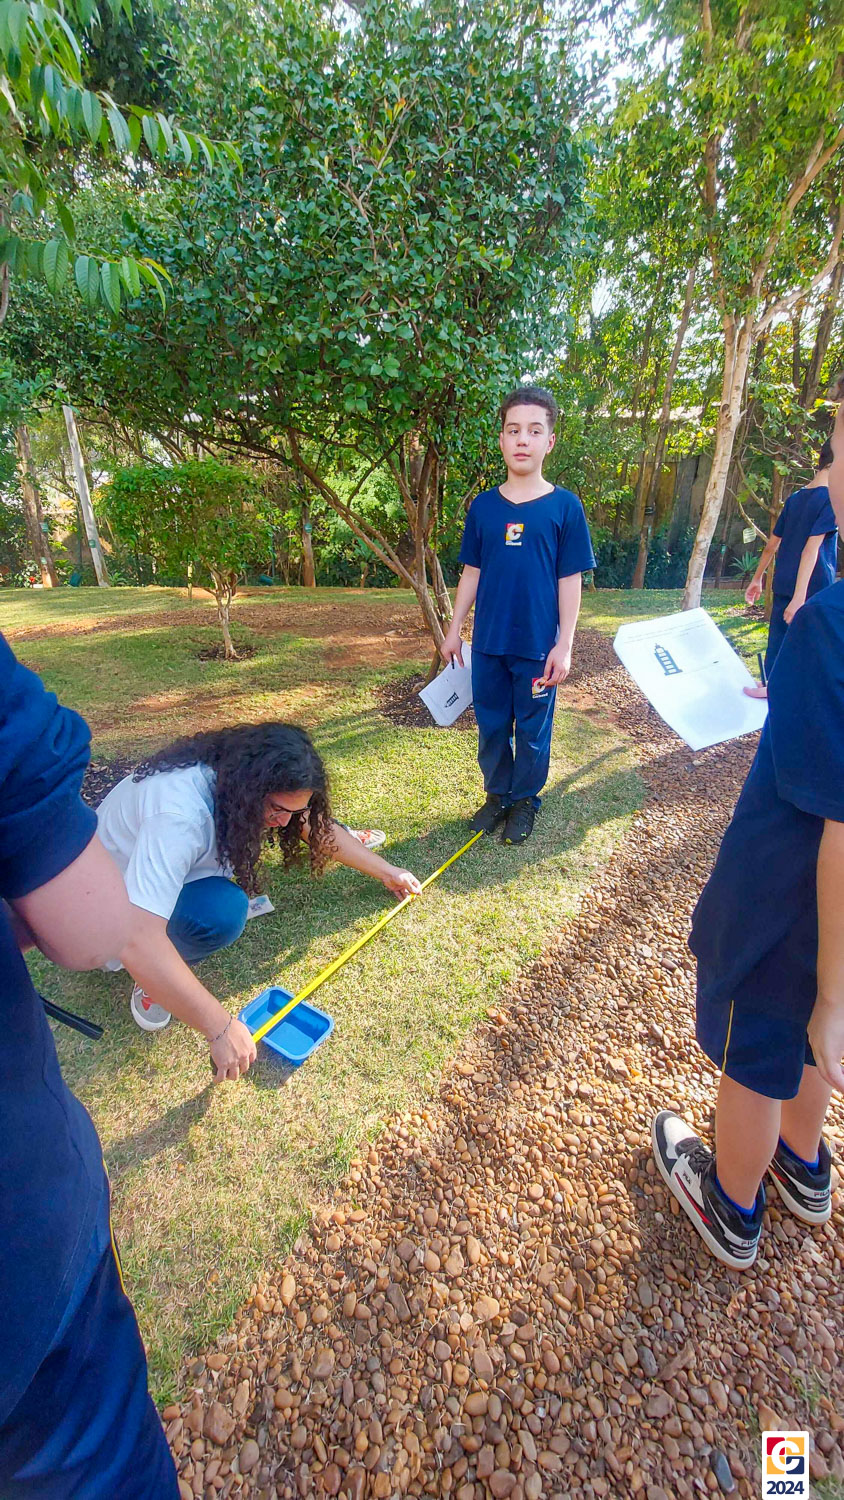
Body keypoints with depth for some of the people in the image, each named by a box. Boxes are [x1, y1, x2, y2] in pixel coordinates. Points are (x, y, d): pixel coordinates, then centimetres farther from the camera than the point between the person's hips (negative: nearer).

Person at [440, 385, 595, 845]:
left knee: (532, 728, 10)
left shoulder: (564, 505, -5)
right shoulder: (483, 505, 3)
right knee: (491, 724, 13)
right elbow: (472, 572, 9)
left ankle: (525, 799, 30)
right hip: (488, 642, 3)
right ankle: (496, 794, 33)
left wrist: (564, 644, -9)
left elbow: (570, 580, -4)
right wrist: (454, 629, 8)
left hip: (538, 645, -2)